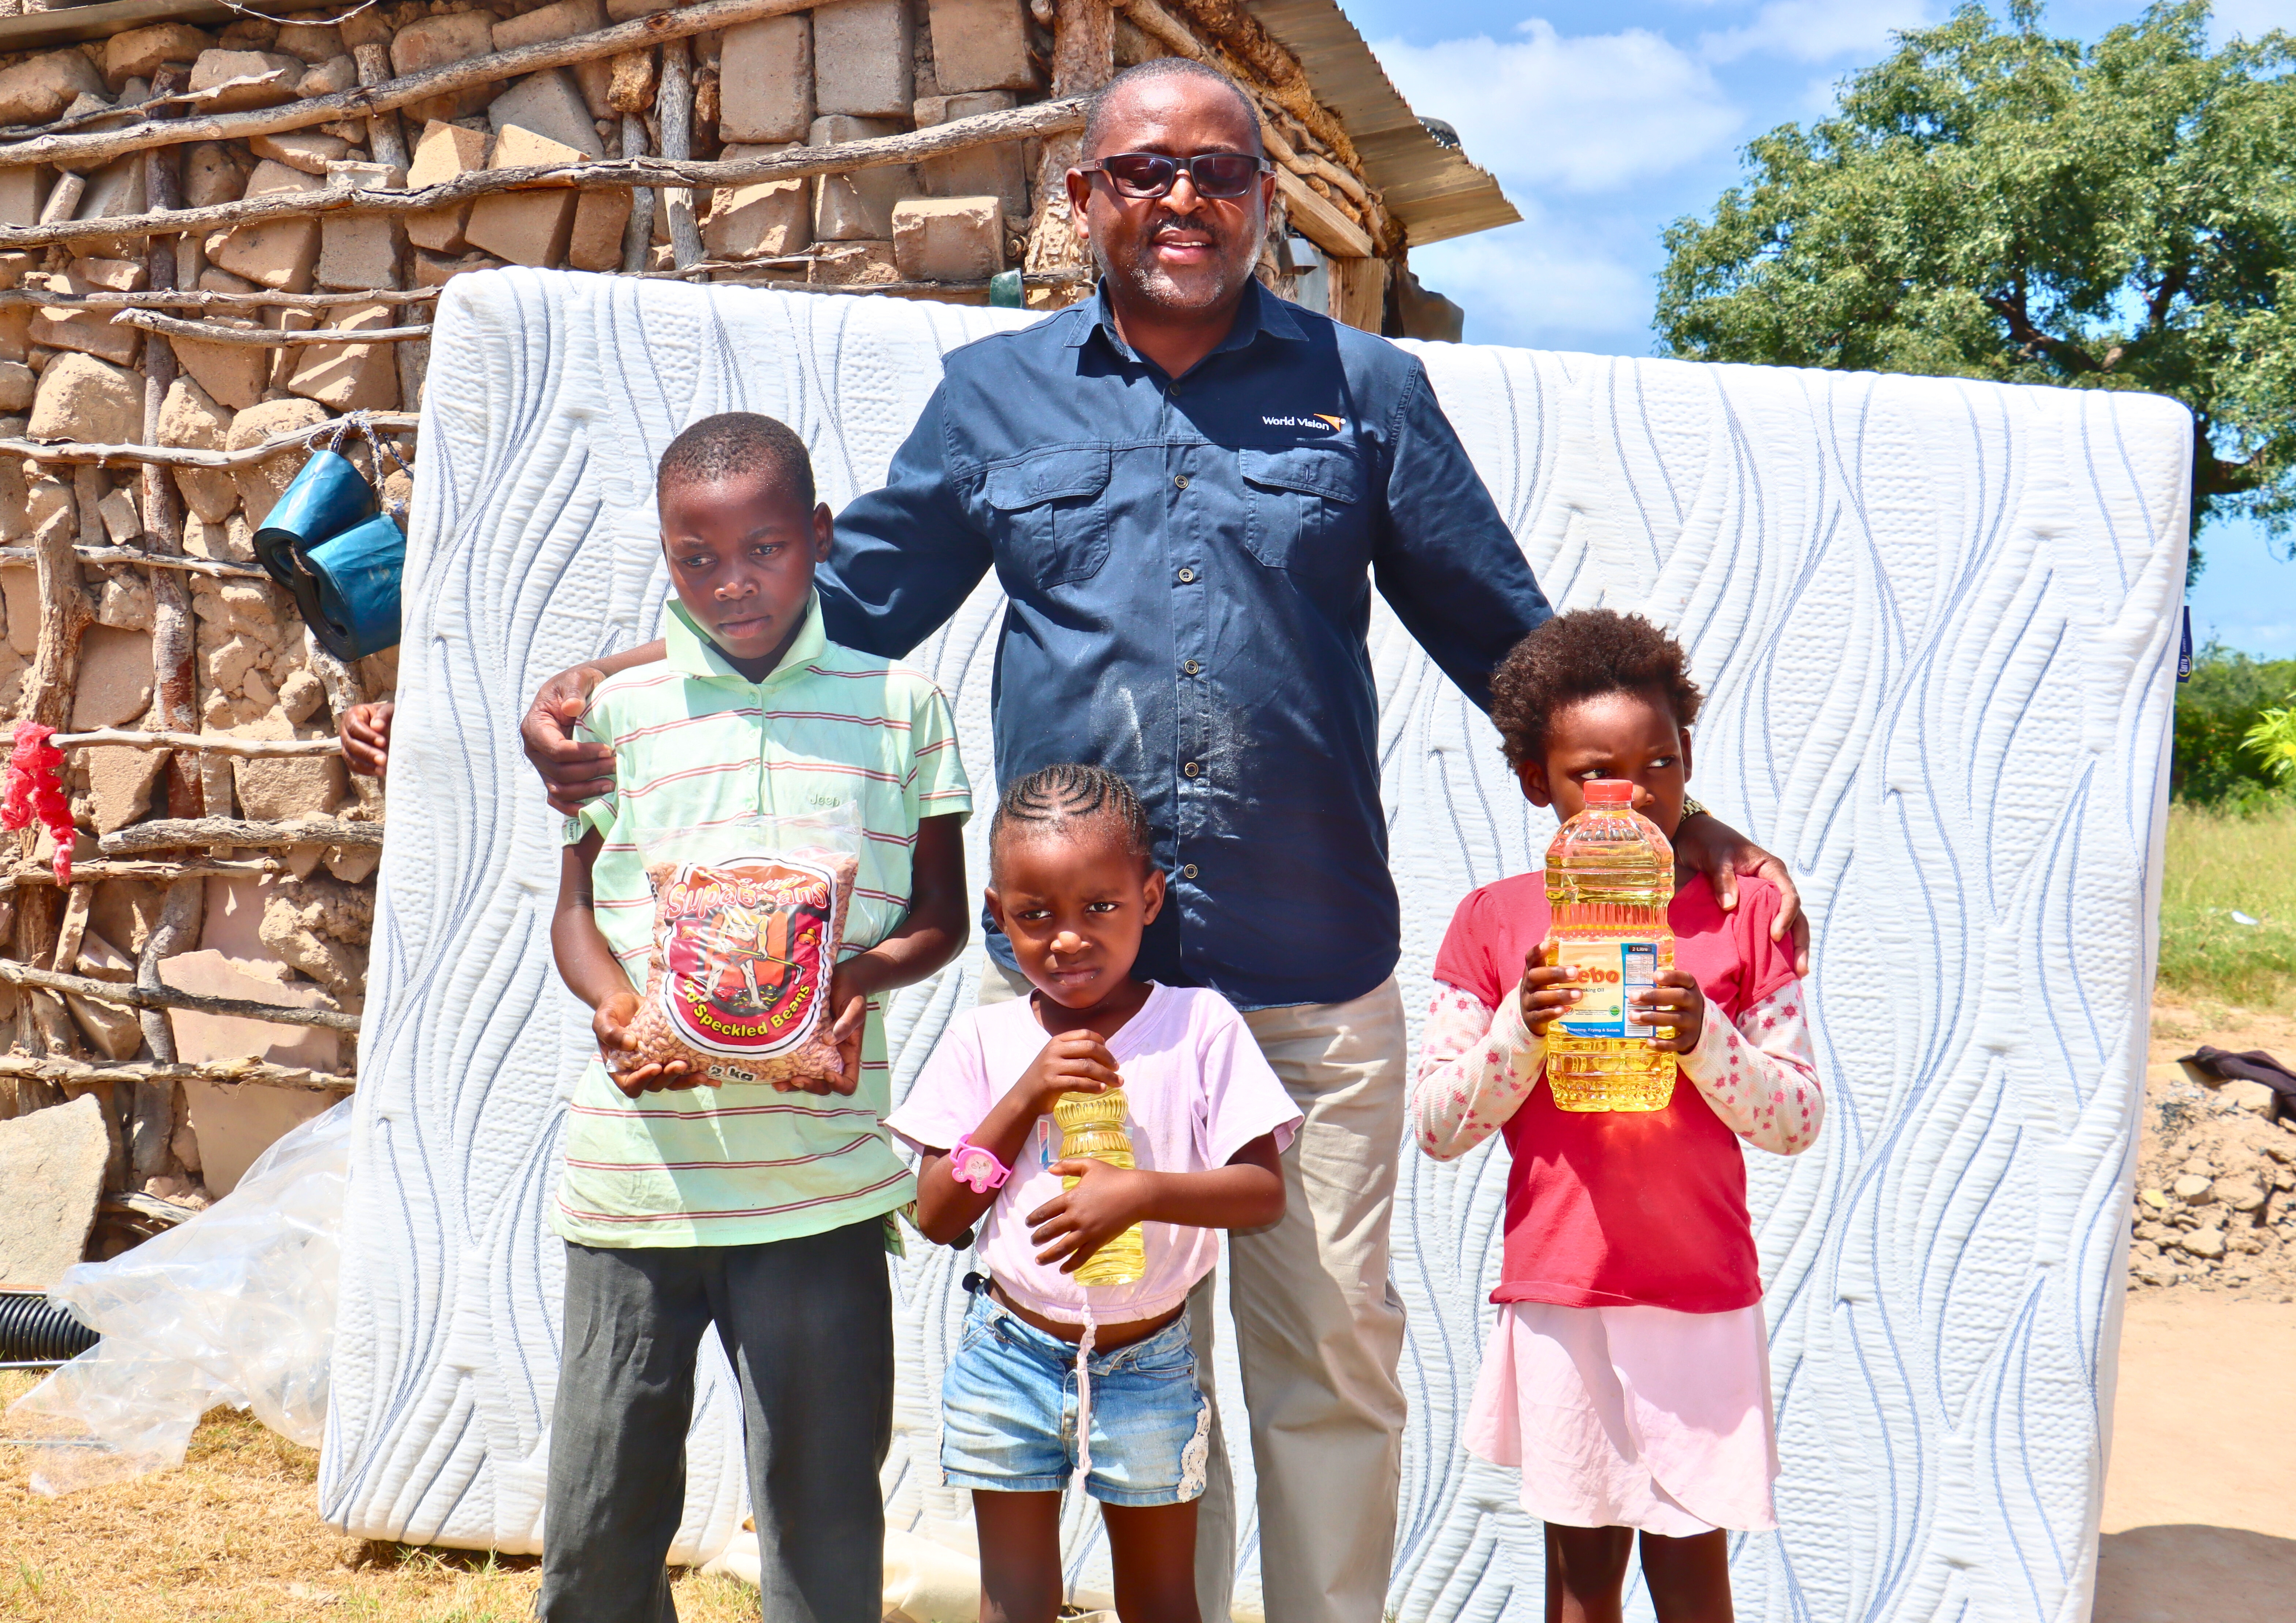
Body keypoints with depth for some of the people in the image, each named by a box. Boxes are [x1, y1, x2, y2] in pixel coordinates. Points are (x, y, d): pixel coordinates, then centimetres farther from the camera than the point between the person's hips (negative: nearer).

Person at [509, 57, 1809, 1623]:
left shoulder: (1367, 391, 7)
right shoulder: (994, 394, 9)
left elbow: (1517, 646, 10)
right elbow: (842, 608, 12)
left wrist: (1683, 824, 3)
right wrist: (611, 687, 1)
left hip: (1316, 978, 0)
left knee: (1332, 1353, 7)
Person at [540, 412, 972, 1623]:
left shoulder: (897, 702, 4)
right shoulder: (617, 706, 7)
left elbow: (940, 912, 8)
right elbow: (576, 908, 10)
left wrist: (861, 974, -13)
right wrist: (615, 1004, -11)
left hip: (818, 1175, -1)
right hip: (632, 1159, 2)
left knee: (823, 1518, 6)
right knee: (596, 1521, 10)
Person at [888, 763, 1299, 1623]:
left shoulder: (1200, 1025, -8)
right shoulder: (985, 1041, -3)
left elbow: (1264, 1192, -12)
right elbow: (937, 1217, -5)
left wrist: (1142, 1192, -29)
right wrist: (1026, 1095, -16)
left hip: (1148, 1364, -1)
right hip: (1009, 1356, 2)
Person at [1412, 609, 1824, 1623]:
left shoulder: (1741, 913, 0)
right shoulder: (1496, 921, -1)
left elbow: (1797, 1122, -2)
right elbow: (1438, 1129, -3)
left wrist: (1704, 1040, -19)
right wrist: (1519, 1030, -18)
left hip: (1703, 1297, 0)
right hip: (1558, 1293, 0)